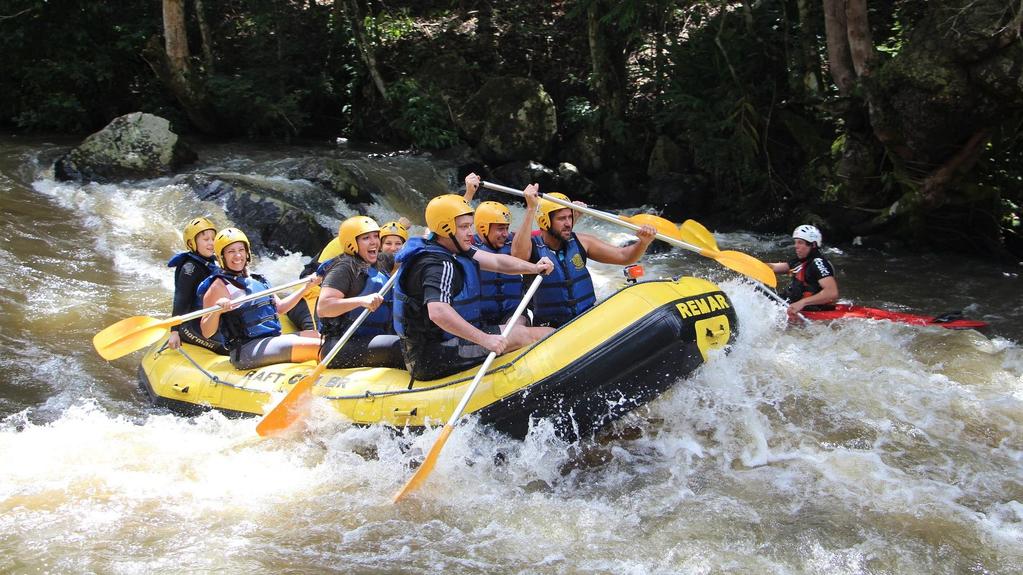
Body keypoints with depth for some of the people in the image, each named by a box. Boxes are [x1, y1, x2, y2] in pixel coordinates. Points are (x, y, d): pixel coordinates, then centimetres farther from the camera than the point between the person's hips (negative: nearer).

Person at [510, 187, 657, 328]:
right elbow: (518, 254, -35)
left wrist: (643, 242, -15)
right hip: (551, 328, -4)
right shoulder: (532, 246, -10)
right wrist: (531, 209, -40)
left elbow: (623, 256, 6)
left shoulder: (580, 242, 2)